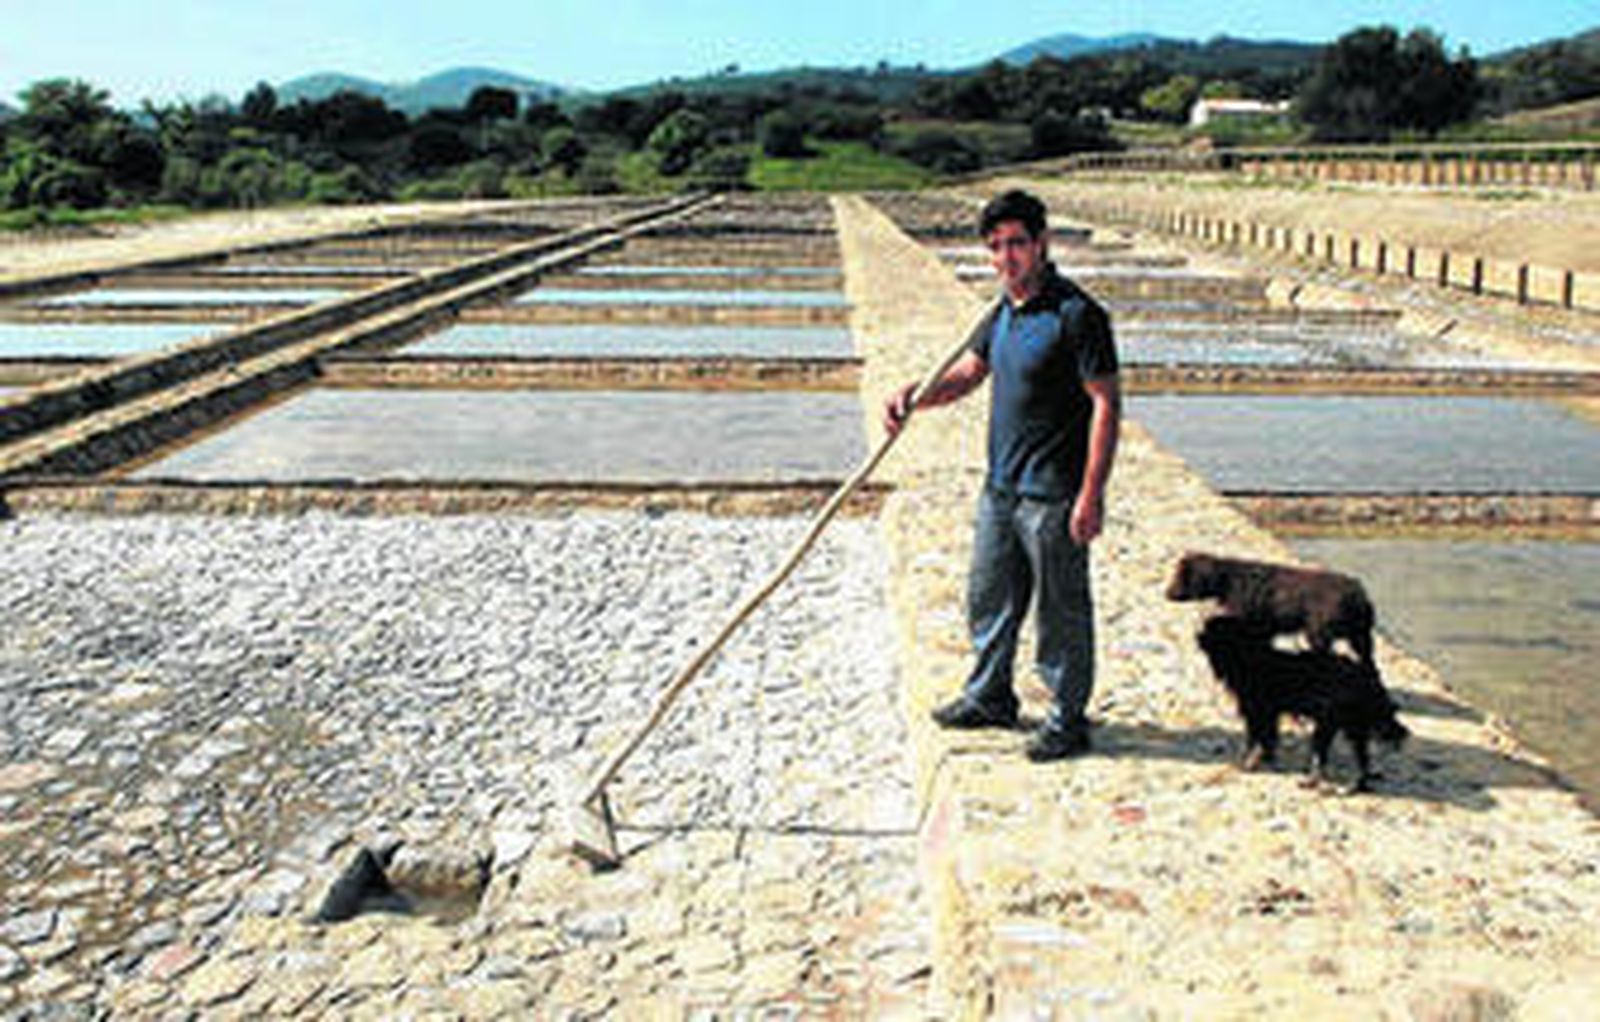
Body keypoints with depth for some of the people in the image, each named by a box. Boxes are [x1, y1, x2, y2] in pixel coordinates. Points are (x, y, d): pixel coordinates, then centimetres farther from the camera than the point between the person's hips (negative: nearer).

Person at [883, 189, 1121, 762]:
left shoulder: (1076, 315, -15)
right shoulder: (1002, 313, 10)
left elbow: (1106, 403, -17)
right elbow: (967, 372, 17)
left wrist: (1091, 495, -20)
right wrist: (912, 398, -3)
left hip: (1053, 495, -8)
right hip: (1001, 486, 8)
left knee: (1061, 610, 4)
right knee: (988, 597, 19)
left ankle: (1069, 720, 19)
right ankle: (990, 697, 37)